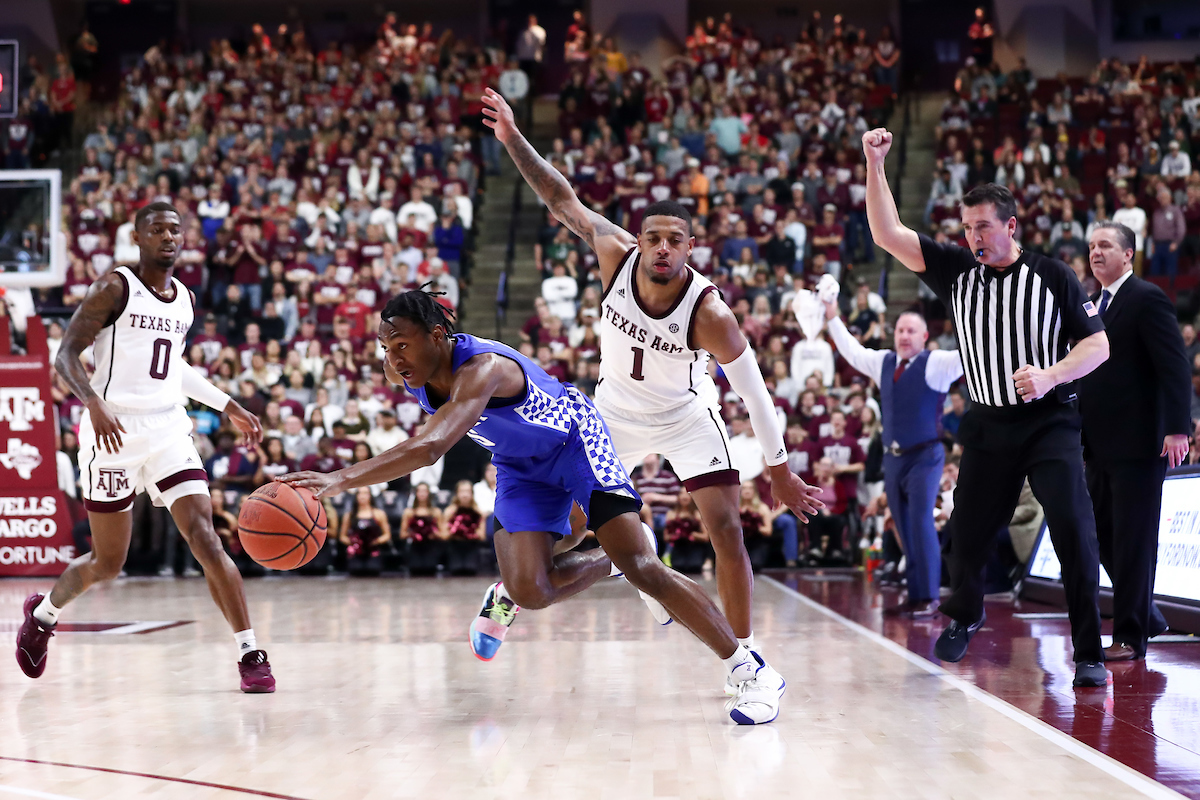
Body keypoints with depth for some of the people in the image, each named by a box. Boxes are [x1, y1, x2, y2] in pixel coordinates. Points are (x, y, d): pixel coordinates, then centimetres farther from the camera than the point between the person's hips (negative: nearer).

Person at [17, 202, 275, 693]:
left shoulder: (185, 299, 13)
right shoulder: (115, 288, -6)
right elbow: (66, 355, -12)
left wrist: (228, 406, 25)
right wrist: (94, 404, -29)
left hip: (169, 430, 4)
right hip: (114, 432, -4)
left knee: (205, 539, -12)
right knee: (108, 562, 6)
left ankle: (250, 656, -15)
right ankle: (43, 612, 37)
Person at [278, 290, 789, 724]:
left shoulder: (480, 369, -40)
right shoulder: (404, 369, -16)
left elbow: (429, 448, -55)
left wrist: (340, 480, -62)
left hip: (575, 442, -6)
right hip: (522, 466, 6)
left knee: (641, 567, -19)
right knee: (530, 592, -13)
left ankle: (752, 672, -9)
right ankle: (609, 562, 22)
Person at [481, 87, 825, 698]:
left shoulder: (709, 311, -33)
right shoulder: (616, 255, -26)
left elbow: (754, 391, -23)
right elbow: (560, 197, -15)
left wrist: (779, 470, -17)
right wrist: (512, 138, -23)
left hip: (686, 416, -3)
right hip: (617, 411, 3)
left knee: (726, 529, -15)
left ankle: (744, 659, -4)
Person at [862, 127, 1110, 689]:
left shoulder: (1052, 277, -3)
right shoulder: (957, 272, 4)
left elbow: (1098, 345, -2)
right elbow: (888, 234, -1)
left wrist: (1050, 374, -20)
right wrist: (874, 166, -11)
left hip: (1049, 421, -3)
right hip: (988, 426, 3)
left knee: (1074, 530, -17)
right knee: (967, 536, 7)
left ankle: (1088, 653, -7)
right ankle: (963, 615, 40)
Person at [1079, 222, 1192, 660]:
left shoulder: (1146, 299, -9)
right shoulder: (1094, 304, 17)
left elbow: (1175, 366, -15)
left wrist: (1177, 429, -22)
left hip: (1138, 443, -9)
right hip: (1100, 444, 9)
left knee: (1133, 539, -2)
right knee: (1102, 534, 12)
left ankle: (1130, 636, 5)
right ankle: (1145, 615, 26)